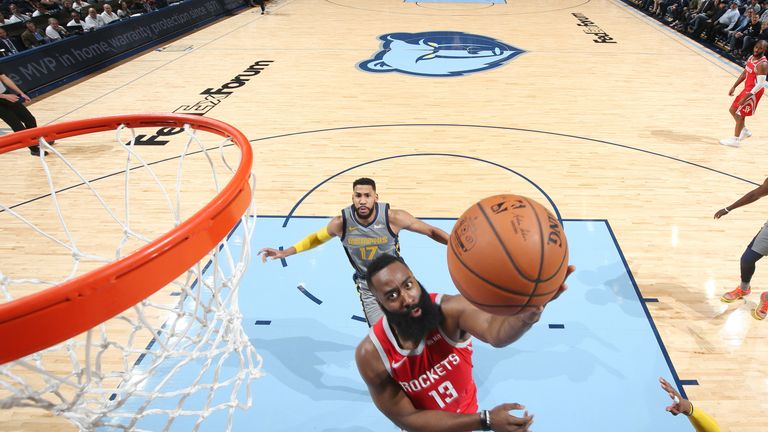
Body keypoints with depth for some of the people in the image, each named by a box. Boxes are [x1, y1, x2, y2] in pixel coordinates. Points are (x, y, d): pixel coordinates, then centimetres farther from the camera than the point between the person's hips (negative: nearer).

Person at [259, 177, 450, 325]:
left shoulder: (393, 218, -26)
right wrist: (285, 252, 0)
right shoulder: (341, 223, -21)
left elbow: (431, 231, -13)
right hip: (368, 288, 0)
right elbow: (317, 238, 1)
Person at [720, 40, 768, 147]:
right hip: (747, 89, 9)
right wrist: (734, 87, 11)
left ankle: (735, 140, 8)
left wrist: (745, 97, -28)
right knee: (733, 110, 17)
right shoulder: (751, 57, 3)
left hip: (754, 92, -9)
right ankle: (745, 131, 34)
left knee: (740, 114, -3)